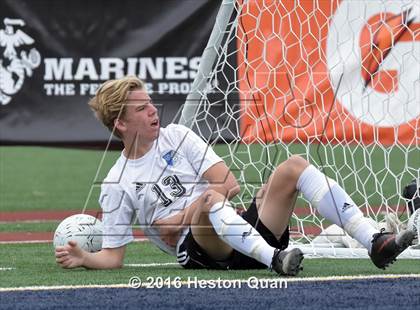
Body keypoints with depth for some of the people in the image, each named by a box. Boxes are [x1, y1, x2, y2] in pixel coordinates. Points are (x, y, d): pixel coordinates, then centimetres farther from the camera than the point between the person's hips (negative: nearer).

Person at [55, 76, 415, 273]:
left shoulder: (176, 136, 13)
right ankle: (275, 259, -57)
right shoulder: (116, 185, 4)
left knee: (292, 167, -15)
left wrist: (182, 217, -7)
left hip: (242, 231, 5)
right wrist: (82, 258, -18)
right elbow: (113, 256, 3)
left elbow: (230, 183, 5)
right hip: (198, 250, -5)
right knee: (210, 197, -36)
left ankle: (375, 243, -28)